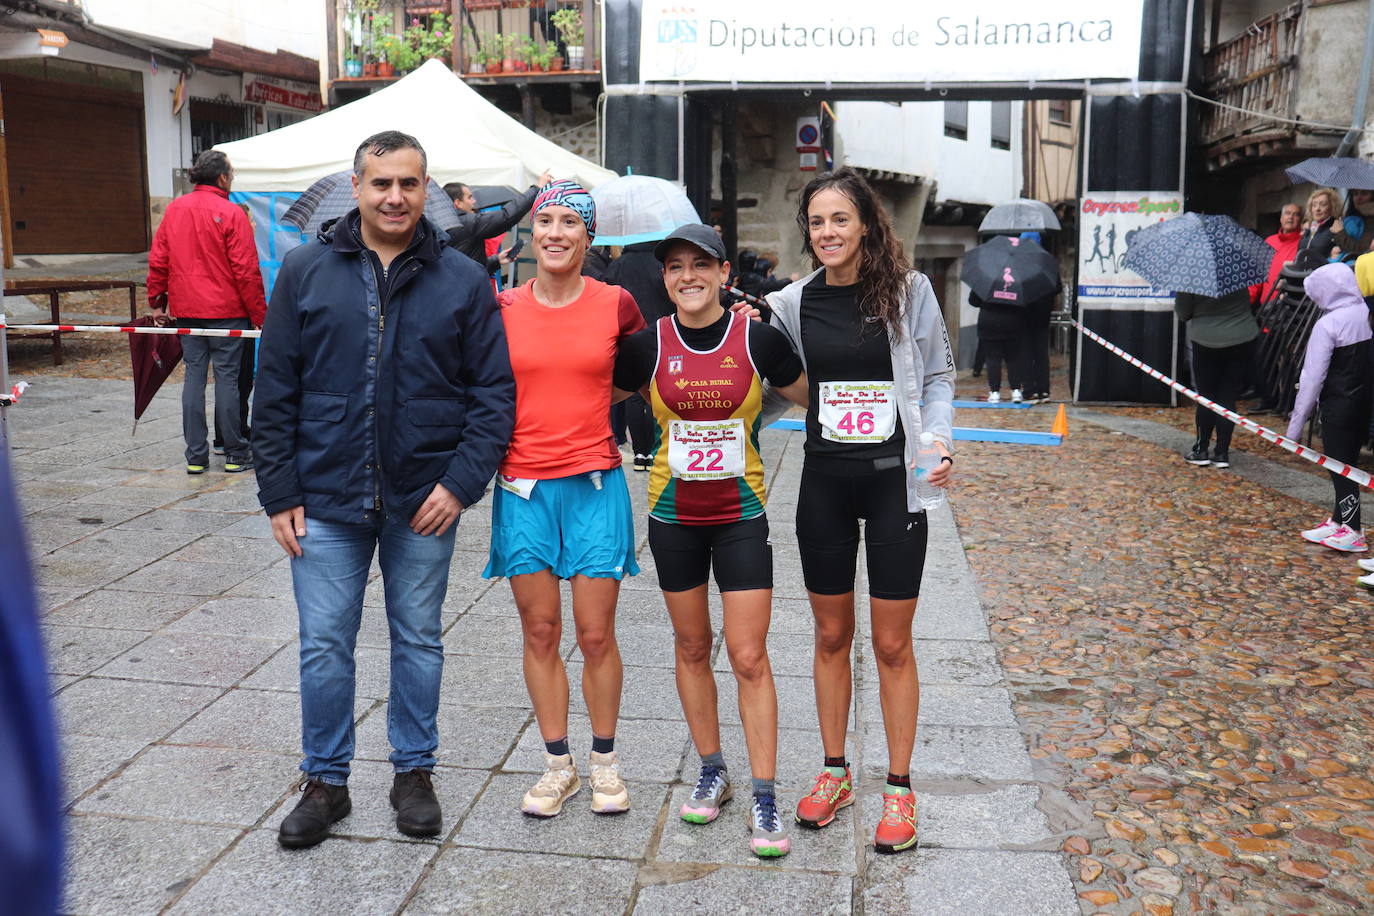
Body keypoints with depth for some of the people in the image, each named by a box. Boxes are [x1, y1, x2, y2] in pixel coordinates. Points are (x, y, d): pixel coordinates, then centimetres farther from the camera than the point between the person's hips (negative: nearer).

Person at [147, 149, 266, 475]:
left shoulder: (174, 210, 7)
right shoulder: (230, 213, -10)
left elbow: (157, 261, 10)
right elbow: (246, 270, -12)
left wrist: (157, 300, 20)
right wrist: (259, 314, -7)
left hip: (186, 311, 5)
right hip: (226, 312, -5)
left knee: (194, 377, 8)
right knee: (227, 378, 0)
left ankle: (196, 456, 10)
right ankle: (235, 455, 6)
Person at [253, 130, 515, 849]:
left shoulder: (462, 280, 0)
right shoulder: (306, 271, 1)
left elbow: (494, 391, -1)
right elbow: (275, 391, 2)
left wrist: (461, 481, -11)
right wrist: (280, 493, -2)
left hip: (423, 500, 0)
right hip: (326, 499, 1)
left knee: (418, 640, 13)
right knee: (324, 645, 7)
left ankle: (414, 771, 30)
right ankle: (325, 782, 25)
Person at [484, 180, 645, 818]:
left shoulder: (616, 305, 0)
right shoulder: (502, 309, 1)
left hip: (594, 484, -1)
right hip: (523, 488, 1)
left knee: (596, 635, 3)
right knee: (540, 633, 8)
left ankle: (604, 760, 23)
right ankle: (557, 765, 23)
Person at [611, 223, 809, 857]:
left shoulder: (758, 339, -8)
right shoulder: (649, 345, -4)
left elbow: (811, 399, 7)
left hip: (740, 513, -2)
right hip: (673, 514, 2)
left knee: (749, 657, -3)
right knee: (692, 648, 13)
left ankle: (764, 800, 7)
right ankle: (712, 773, 30)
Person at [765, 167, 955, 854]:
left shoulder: (908, 290, -4)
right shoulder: (794, 302, 2)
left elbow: (938, 374, 5)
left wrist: (939, 439, -11)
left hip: (893, 481, -2)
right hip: (824, 482, 3)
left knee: (891, 644, 5)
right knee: (831, 636, 13)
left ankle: (899, 788, 20)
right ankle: (834, 772, 30)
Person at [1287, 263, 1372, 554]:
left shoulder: (1327, 324, -17)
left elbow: (1313, 376, -15)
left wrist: (1297, 418, -10)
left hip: (1339, 404, -7)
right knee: (1347, 460, 17)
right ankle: (1340, 520, 29)